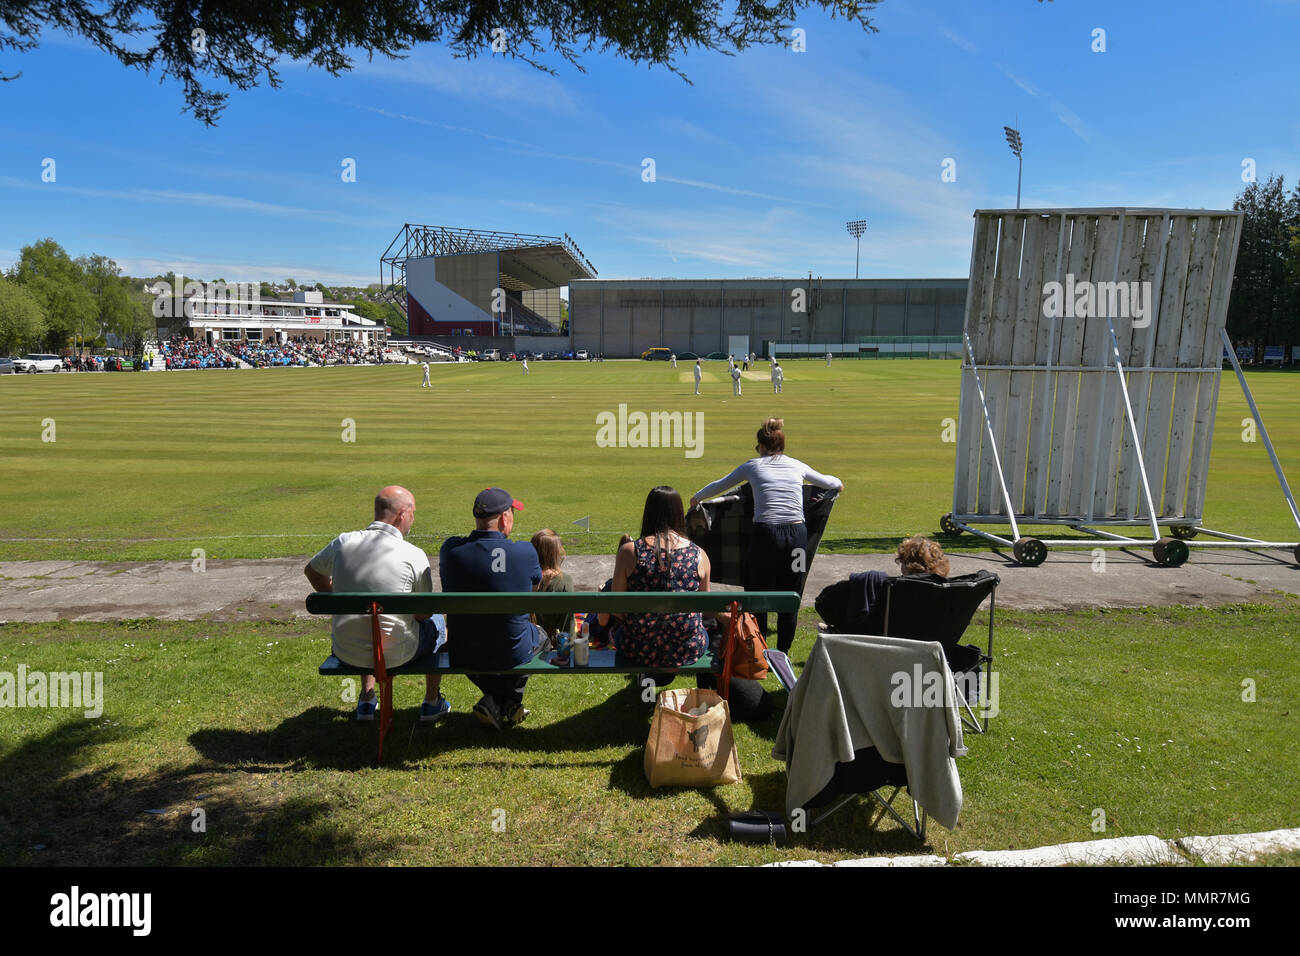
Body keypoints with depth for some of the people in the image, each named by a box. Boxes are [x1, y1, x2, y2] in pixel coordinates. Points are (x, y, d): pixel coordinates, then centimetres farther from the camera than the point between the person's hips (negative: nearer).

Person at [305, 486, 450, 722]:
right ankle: (432, 703, 38)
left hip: (346, 653, 4)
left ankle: (366, 701, 43)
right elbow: (423, 614, -6)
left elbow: (312, 571, 15)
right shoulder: (415, 556, -17)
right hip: (396, 654, -4)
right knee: (436, 621, 27)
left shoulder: (344, 542, -7)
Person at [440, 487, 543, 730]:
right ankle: (507, 702, 23)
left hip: (462, 656, 2)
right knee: (539, 634, 33)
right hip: (513, 654, -2)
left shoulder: (451, 549, -14)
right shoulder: (524, 552, -18)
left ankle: (493, 704, 28)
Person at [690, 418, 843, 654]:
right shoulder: (796, 465, 14)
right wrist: (838, 483, 56)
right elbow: (826, 481, 32)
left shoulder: (753, 466, 9)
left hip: (766, 535, -2)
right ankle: (783, 654, 21)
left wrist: (696, 498, 41)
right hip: (797, 535, 2)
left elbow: (720, 485, 23)